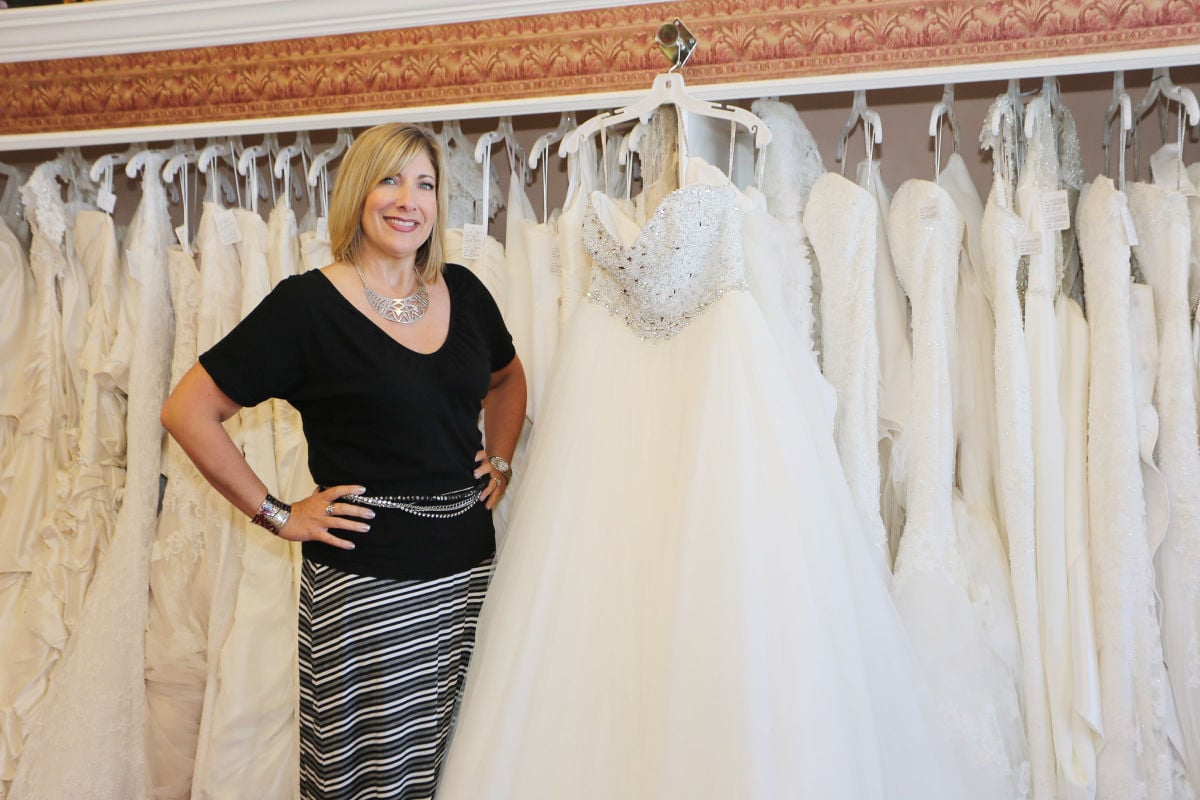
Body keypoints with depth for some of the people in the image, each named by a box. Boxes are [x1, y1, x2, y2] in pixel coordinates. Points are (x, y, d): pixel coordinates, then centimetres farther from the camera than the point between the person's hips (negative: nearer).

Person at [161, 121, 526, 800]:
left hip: (469, 570, 5)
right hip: (365, 587, -5)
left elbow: (508, 377, 26)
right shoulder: (308, 304, -9)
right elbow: (187, 412, -7)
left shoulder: (462, 290, 6)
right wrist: (276, 513, -7)